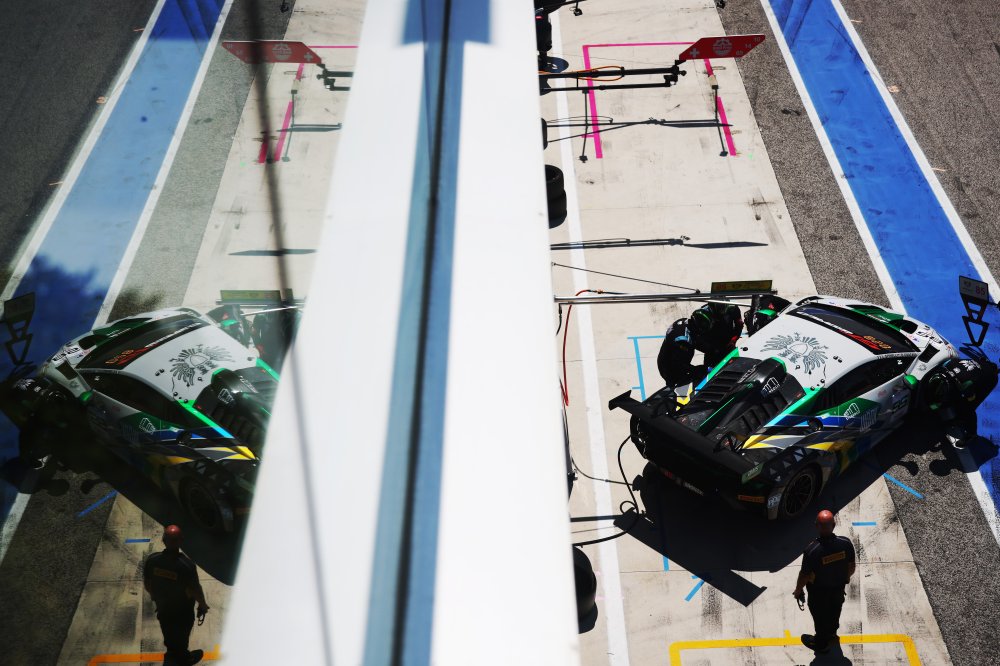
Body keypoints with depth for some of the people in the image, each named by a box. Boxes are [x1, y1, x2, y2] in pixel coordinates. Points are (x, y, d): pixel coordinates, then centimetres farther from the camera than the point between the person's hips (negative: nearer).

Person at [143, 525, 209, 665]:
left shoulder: (152, 560, -23)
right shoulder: (186, 565, -36)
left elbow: (147, 584, -6)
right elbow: (195, 590, -23)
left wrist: (155, 596, 15)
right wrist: (203, 605, -3)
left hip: (162, 608, 4)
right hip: (183, 611, -3)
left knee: (169, 635, 30)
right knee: (181, 636, 25)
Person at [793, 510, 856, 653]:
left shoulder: (812, 550, -38)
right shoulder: (846, 543, -26)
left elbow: (805, 575, -22)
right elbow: (851, 567, -9)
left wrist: (798, 590, -2)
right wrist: (845, 578, 14)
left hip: (818, 591, -4)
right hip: (839, 587, 4)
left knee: (820, 616, 23)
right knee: (835, 610, 32)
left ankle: (821, 644, 47)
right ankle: (832, 633, 60)